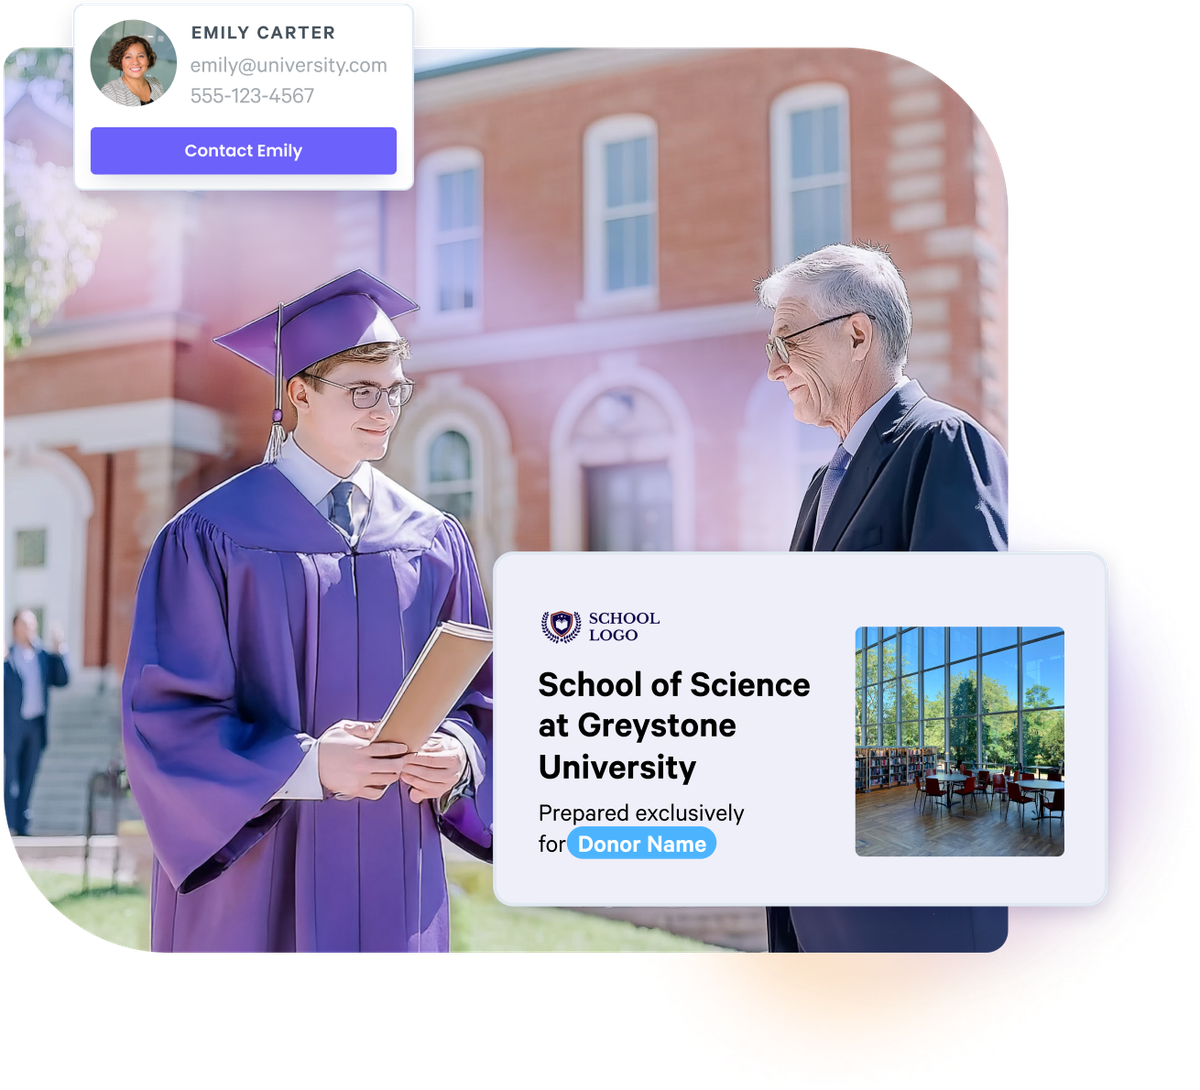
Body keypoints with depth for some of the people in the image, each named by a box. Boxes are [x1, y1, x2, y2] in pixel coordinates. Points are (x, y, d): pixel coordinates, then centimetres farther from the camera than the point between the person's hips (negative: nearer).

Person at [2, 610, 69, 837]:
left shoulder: (44, 656, 10)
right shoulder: (7, 657, -4)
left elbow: (62, 680, 5)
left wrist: (59, 650, -3)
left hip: (36, 725, 5)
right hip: (13, 725, -5)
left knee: (28, 779, 10)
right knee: (11, 779, -2)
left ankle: (22, 826, 17)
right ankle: (9, 825, 4)